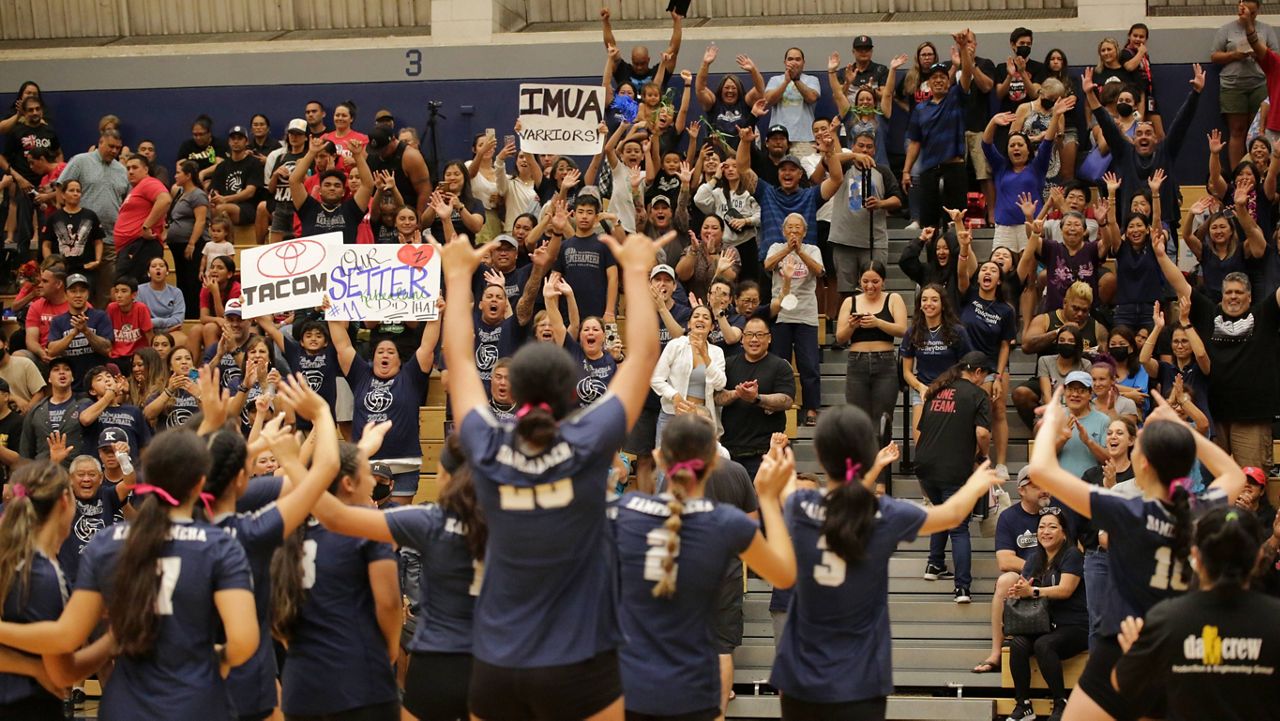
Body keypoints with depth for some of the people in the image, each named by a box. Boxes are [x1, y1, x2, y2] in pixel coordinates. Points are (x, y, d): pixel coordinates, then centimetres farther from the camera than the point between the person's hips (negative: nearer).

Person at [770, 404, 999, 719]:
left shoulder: (799, 508, -6)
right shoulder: (888, 516, -9)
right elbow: (952, 514, 13)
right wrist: (976, 484, 34)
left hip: (800, 679, 3)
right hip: (858, 683, -2)